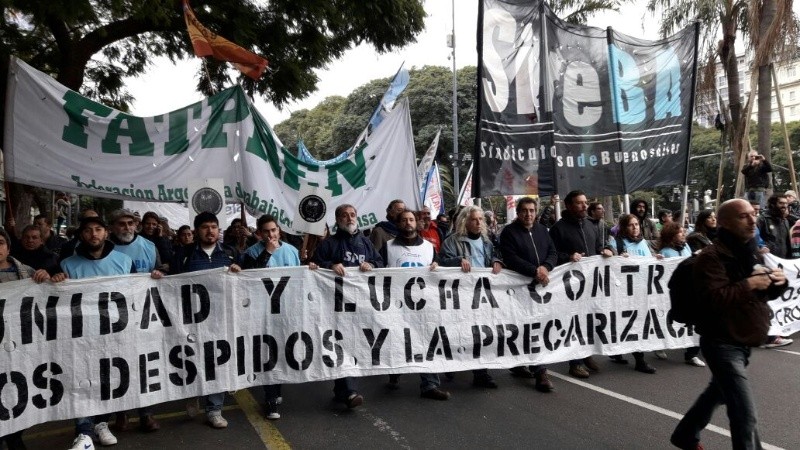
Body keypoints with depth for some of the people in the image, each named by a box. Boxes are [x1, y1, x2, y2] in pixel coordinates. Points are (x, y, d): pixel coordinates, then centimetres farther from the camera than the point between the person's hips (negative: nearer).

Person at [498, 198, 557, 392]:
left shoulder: (542, 230, 15)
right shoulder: (508, 232, -4)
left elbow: (552, 252, 10)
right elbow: (511, 259, -14)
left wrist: (545, 267, -11)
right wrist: (534, 271, -22)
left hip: (542, 285, 6)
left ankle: (519, 365, 20)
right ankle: (540, 372, -3)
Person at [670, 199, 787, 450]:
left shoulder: (751, 252, 10)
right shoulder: (712, 256, -19)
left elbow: (766, 293, 18)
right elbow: (714, 299, -30)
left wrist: (778, 282, -3)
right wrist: (748, 284, -26)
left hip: (743, 342, 10)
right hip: (723, 343, -10)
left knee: (717, 394, 25)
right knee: (745, 413, -9)